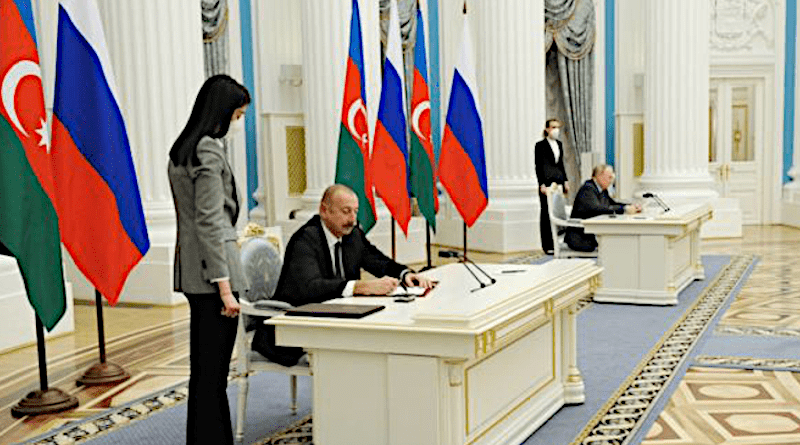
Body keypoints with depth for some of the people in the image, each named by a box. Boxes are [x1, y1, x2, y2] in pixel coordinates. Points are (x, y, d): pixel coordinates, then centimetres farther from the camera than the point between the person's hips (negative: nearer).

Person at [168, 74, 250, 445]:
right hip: (212, 272, -10)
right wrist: (224, 286, -19)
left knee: (203, 369, 17)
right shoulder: (209, 151, -15)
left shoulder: (182, 150, 15)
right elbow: (210, 222, -19)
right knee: (212, 373, -4)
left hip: (192, 273, 10)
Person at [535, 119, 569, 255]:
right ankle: (547, 246, 0)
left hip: (559, 181, 6)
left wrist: (565, 181, 14)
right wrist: (542, 184, -14)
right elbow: (538, 166, -8)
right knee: (546, 213, -3)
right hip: (547, 181, -6)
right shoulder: (540, 145, -4)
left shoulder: (559, 144, 14)